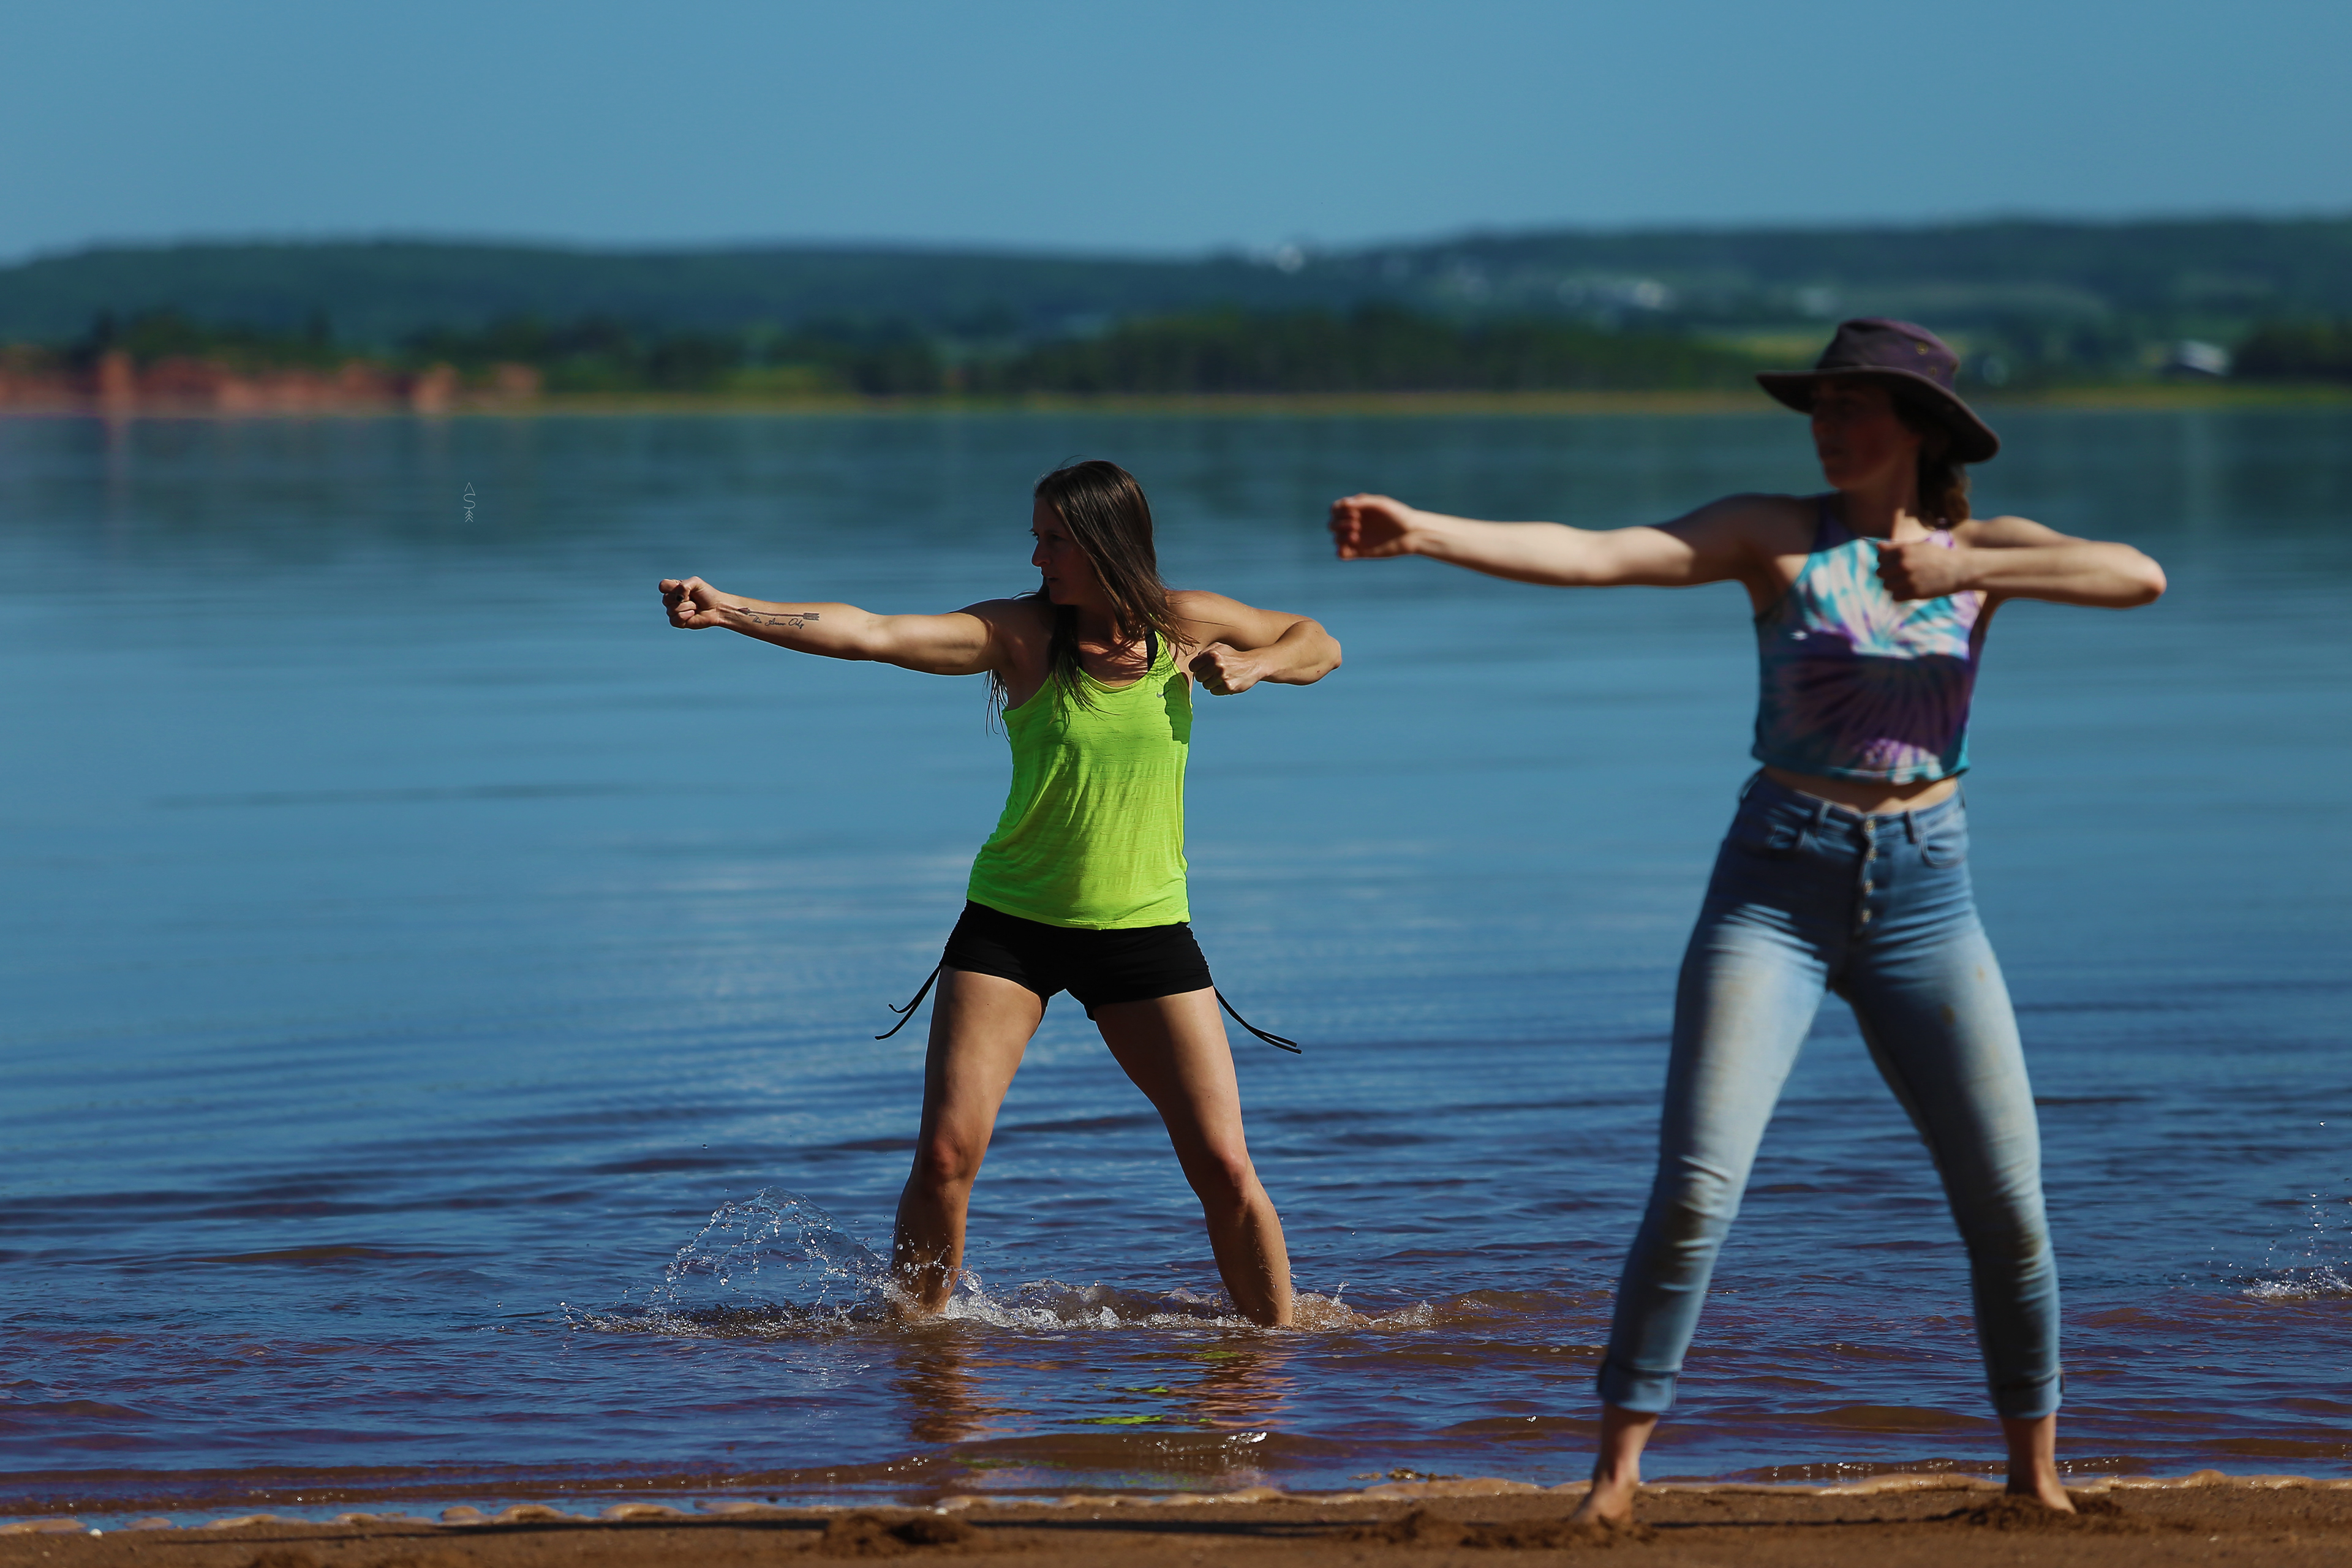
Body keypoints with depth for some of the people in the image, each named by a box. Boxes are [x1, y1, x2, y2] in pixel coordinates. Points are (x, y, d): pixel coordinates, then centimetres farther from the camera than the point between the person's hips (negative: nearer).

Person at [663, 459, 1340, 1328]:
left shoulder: (1184, 626, -2)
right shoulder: (1019, 633, -7)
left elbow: (1318, 644, 14)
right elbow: (870, 635, -18)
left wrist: (1254, 666, -8)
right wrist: (726, 610, -29)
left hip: (1143, 929, 1)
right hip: (1011, 924, -1)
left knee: (1225, 1166, -3)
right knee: (946, 1151, -12)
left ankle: (1277, 1333, 15)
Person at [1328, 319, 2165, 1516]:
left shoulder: (1979, 548, 4)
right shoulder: (1776, 534, 0)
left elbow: (2139, 578, -13)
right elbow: (1593, 555, -13)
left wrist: (1963, 575, -23)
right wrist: (1424, 533, -26)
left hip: (1923, 892, 2)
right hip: (1776, 885, -2)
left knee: (2008, 1204, 2)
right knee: (1693, 1190, -13)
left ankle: (2036, 1473, 20)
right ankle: (1616, 1473, -5)